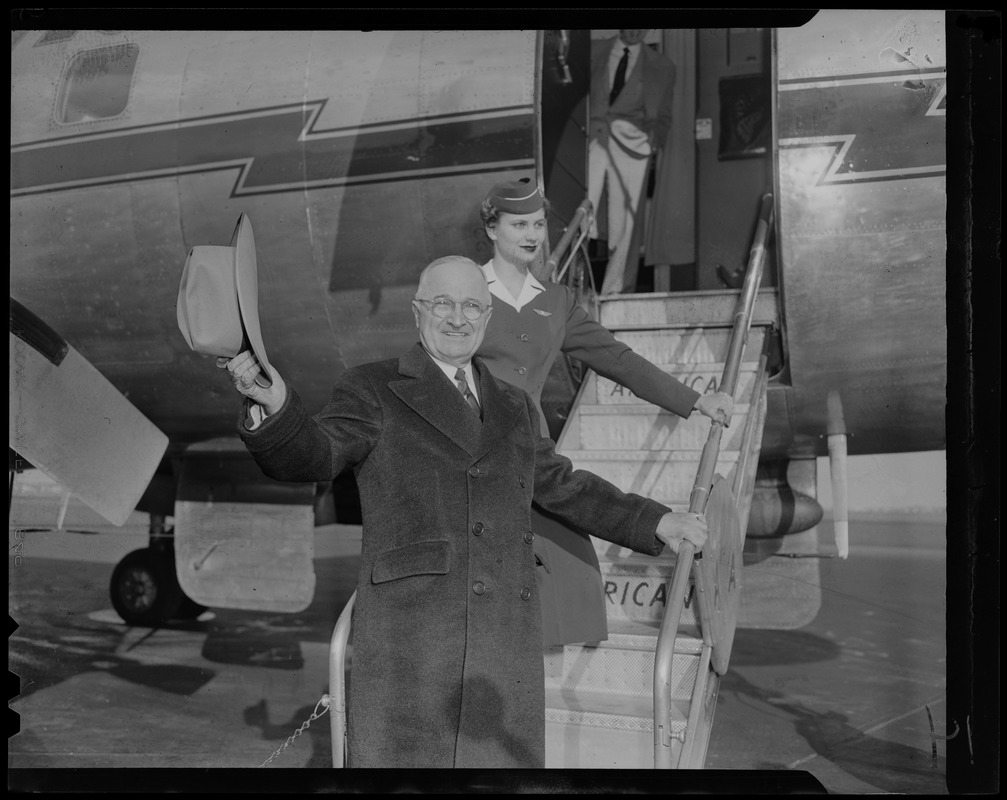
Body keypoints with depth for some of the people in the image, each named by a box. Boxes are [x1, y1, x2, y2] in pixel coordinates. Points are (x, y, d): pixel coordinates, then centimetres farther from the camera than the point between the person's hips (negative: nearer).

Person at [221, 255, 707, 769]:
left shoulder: (512, 407, 20)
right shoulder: (373, 392, 5)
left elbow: (561, 486, 32)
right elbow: (309, 456, -12)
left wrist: (654, 521, 30)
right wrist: (274, 403, -33)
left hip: (504, 646, 4)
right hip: (408, 643, -4)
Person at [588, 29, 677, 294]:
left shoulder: (662, 66, 17)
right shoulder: (594, 50, 17)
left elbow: (663, 116, 18)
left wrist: (655, 138, -1)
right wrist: (596, 120, -5)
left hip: (631, 141, 0)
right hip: (592, 136, 0)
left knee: (623, 216, -5)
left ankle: (612, 290, 2)